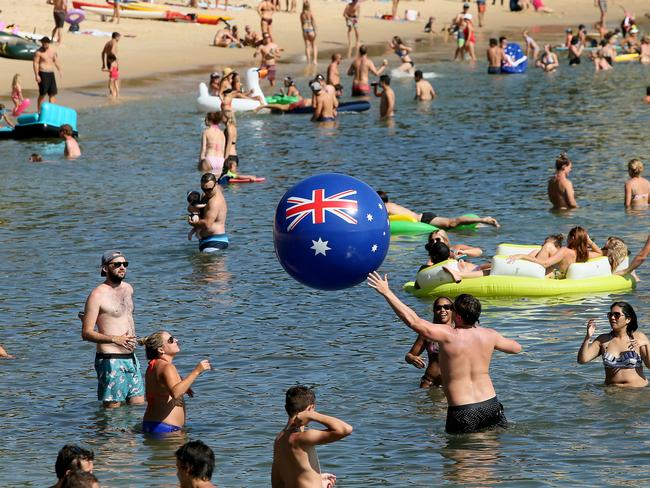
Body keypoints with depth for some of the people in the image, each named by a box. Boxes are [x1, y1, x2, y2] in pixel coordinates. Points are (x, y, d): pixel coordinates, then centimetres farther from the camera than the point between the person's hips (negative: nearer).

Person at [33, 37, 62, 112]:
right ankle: (39, 111, 3)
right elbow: (35, 63, -13)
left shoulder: (52, 50, 8)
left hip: (51, 73, 6)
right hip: (43, 74, -6)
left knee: (53, 93, 4)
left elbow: (55, 60, 19)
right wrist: (36, 75, -19)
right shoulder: (39, 52, -10)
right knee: (42, 94, -4)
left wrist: (59, 70, 14)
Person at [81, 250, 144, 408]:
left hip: (131, 358, 7)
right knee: (113, 409, -7)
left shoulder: (128, 289, 12)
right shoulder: (98, 295, -11)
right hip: (110, 360, -7)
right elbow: (86, 333, -15)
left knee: (139, 406, 7)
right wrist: (115, 339, -28)